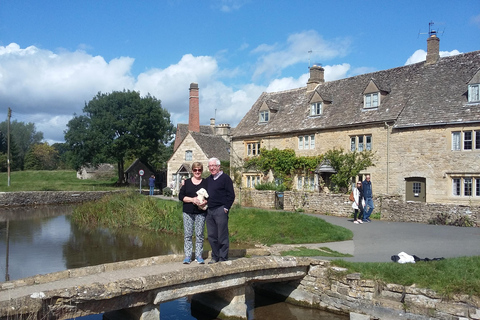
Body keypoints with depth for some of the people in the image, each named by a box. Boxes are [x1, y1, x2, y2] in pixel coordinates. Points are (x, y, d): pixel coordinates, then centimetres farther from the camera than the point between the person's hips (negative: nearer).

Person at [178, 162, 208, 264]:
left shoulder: (206, 182, 7)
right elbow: (181, 196, 2)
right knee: (187, 234, 1)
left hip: (201, 213, -1)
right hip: (188, 212, 1)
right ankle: (188, 256, 8)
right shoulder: (187, 182, 8)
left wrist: (205, 202, -16)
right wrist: (192, 199, -13)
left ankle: (199, 255, 10)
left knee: (199, 234, 1)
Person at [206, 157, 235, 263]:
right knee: (211, 236, 11)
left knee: (222, 236, -1)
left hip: (220, 210, -7)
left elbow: (231, 195, -7)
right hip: (209, 211, 7)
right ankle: (215, 257, 22)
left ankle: (223, 258, 8)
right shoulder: (208, 180, 17)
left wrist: (226, 208, -12)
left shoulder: (225, 178, -4)